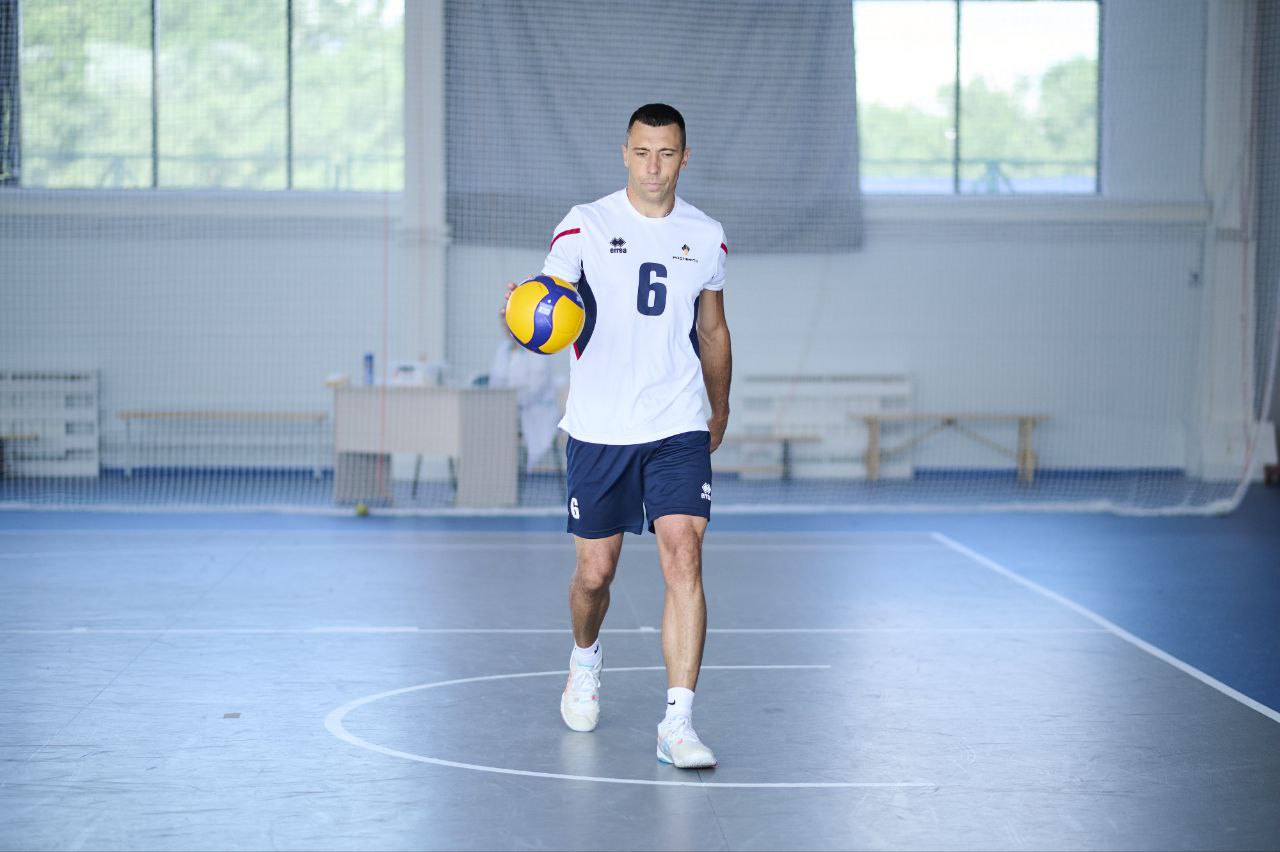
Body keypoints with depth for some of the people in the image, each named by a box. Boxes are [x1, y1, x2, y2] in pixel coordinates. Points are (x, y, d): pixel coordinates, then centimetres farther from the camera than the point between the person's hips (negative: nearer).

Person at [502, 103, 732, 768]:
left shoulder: (706, 236, 7)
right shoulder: (585, 226, -2)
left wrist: (720, 413, 25)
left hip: (679, 430, 1)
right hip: (599, 430, -1)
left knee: (684, 562, -14)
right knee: (595, 572, 7)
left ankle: (677, 724, -14)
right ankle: (585, 659, 41)